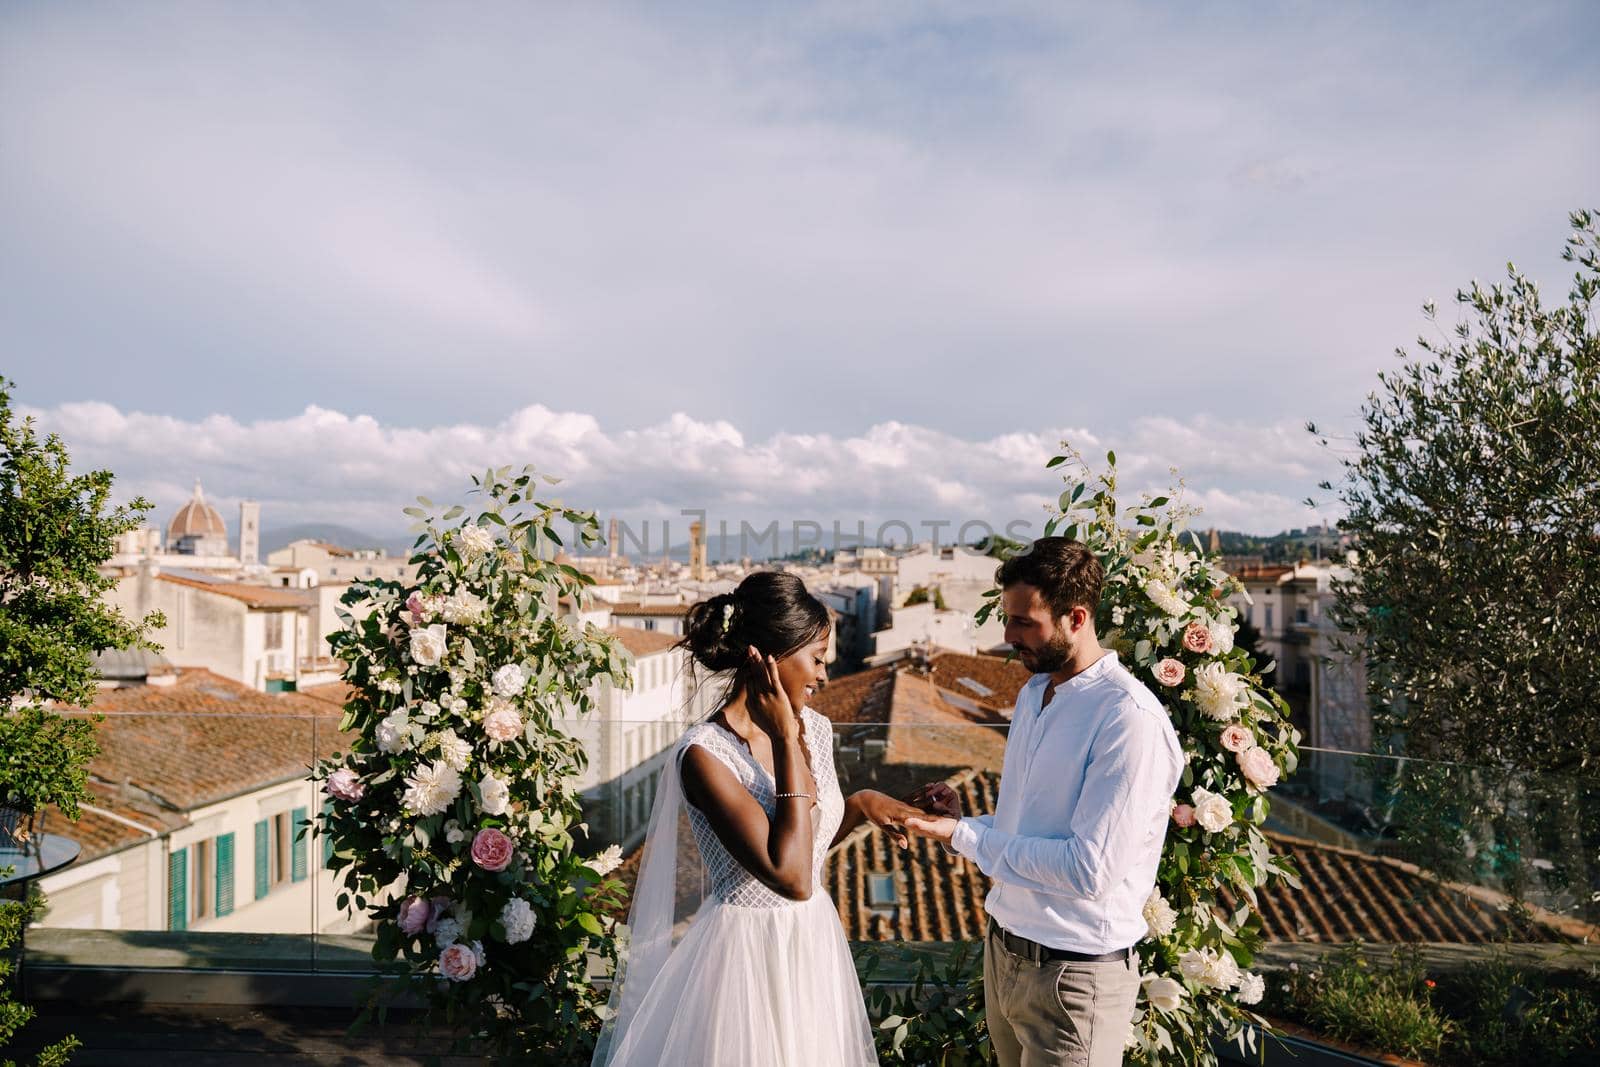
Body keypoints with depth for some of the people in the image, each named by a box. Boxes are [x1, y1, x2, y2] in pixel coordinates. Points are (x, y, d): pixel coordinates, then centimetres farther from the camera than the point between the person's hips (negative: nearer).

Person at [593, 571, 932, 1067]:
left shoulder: (815, 728, -3)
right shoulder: (705, 753, -23)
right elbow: (791, 877, -29)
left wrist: (860, 804, -5)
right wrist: (785, 742, -27)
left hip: (816, 945, 7)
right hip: (748, 953, -6)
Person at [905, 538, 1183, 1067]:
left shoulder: (1131, 719, -22)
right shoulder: (1032, 693, 6)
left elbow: (1091, 869, -26)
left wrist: (965, 835, -20)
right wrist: (960, 820, -2)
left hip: (1073, 974, -7)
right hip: (1005, 950, 7)